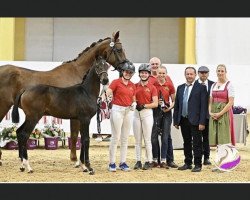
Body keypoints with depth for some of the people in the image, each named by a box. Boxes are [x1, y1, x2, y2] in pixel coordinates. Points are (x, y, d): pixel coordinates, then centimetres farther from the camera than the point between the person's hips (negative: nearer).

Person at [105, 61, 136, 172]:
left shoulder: (132, 85, 11)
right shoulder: (116, 82, -5)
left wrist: (134, 104, 1)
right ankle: (112, 163, 1)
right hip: (117, 110, -6)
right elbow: (107, 93, -16)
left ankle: (123, 163, 15)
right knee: (115, 137, -5)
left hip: (128, 111, 6)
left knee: (125, 138, 8)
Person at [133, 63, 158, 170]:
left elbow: (155, 104, -6)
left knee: (147, 139, -3)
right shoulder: (135, 86, 8)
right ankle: (138, 161, 11)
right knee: (137, 139, 6)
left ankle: (149, 161, 3)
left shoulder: (152, 88, -2)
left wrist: (144, 106, -16)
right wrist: (134, 104, -9)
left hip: (147, 113, -3)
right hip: (136, 113, 4)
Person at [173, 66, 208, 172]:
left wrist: (202, 122, -14)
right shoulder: (180, 88, 13)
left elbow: (204, 106, -8)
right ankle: (188, 163, 21)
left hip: (195, 120, -5)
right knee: (186, 143, 12)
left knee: (197, 143, -1)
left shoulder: (201, 88, -3)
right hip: (183, 120, 5)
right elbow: (176, 105, 14)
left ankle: (198, 165, 5)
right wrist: (176, 121, 8)